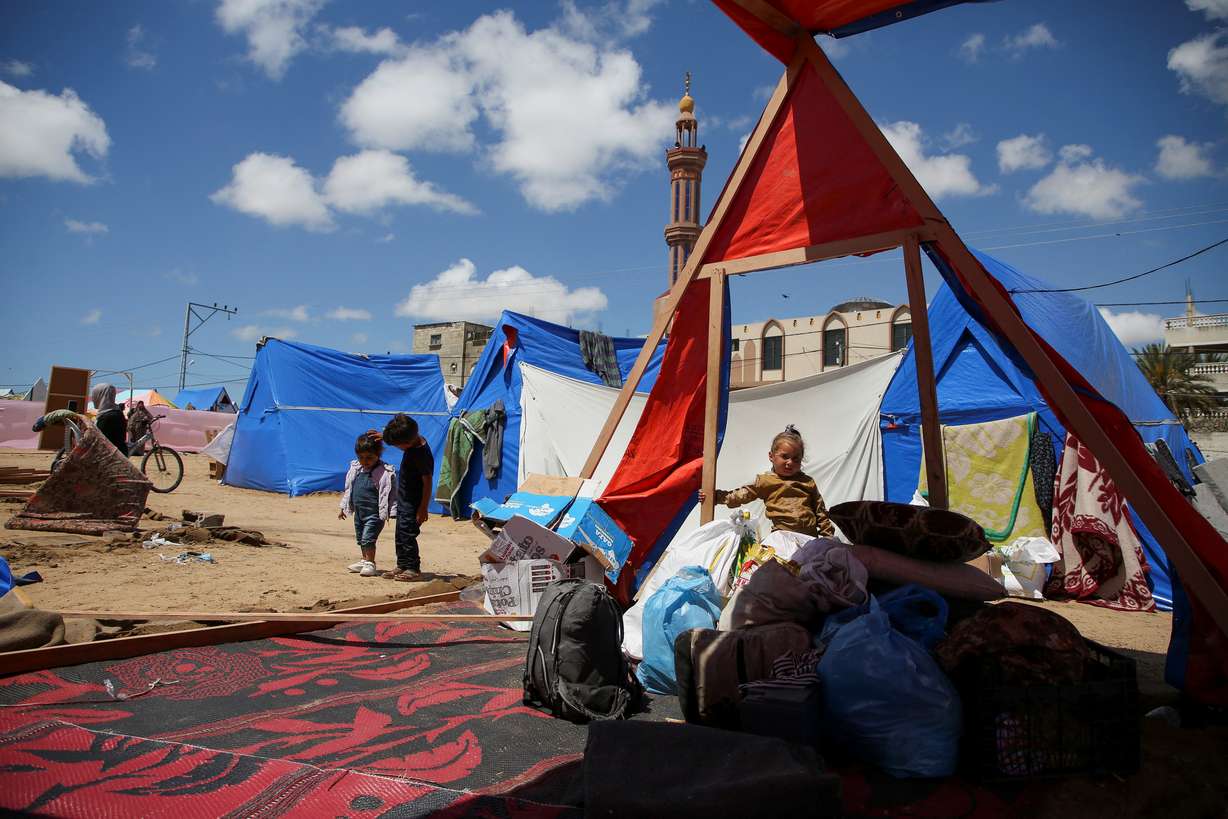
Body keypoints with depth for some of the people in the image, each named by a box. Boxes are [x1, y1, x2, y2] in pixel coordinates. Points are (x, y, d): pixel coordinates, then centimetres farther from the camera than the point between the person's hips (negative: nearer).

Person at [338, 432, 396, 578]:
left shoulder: (385, 473, -16)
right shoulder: (355, 469, 6)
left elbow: (390, 494, -14)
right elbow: (349, 489, 16)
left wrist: (391, 512, -17)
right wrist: (344, 507, 20)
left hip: (374, 514, -8)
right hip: (359, 513, 8)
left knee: (368, 538, -10)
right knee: (361, 539, 17)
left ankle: (370, 564, 2)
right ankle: (365, 561, 32)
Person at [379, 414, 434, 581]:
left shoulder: (422, 455, -27)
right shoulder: (415, 440, -2)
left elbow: (427, 483, -24)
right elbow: (394, 437, 23)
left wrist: (423, 509, -21)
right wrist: (384, 435, 6)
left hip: (413, 502, -10)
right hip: (404, 498, 10)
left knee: (407, 533, -5)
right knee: (400, 534, 15)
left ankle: (413, 568, 7)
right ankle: (402, 565, 25)